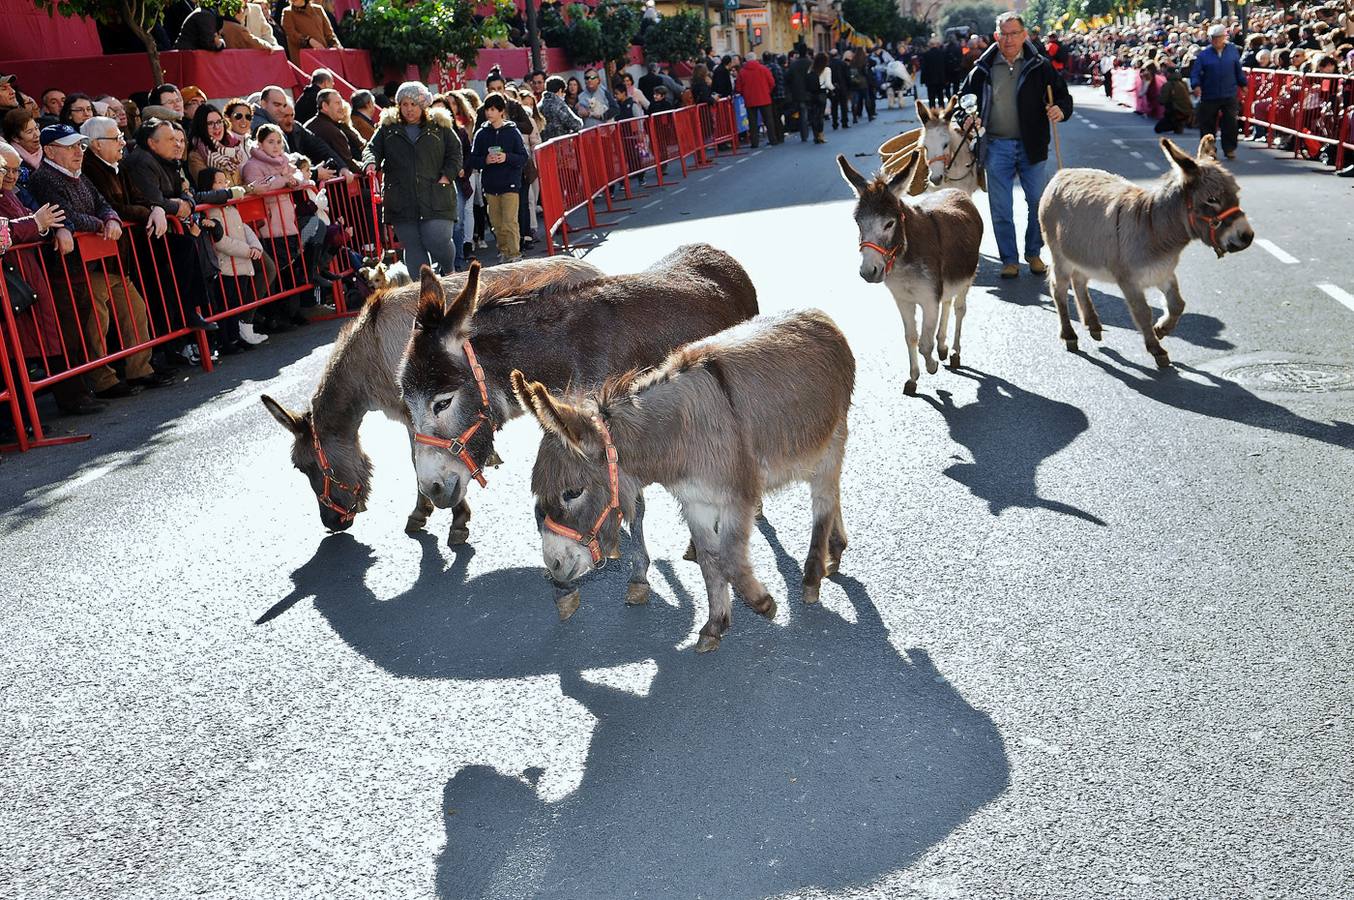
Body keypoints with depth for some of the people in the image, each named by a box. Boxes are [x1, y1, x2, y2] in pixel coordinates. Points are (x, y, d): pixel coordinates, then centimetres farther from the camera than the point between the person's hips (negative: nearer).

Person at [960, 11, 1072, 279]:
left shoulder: (1040, 66, 3)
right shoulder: (983, 69, 5)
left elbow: (1063, 95, 6)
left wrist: (1060, 110, -17)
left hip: (1030, 146, 0)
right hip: (997, 146, 0)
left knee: (1040, 203, 4)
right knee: (1000, 208, 3)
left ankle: (1033, 253, 23)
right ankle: (1009, 260, 16)